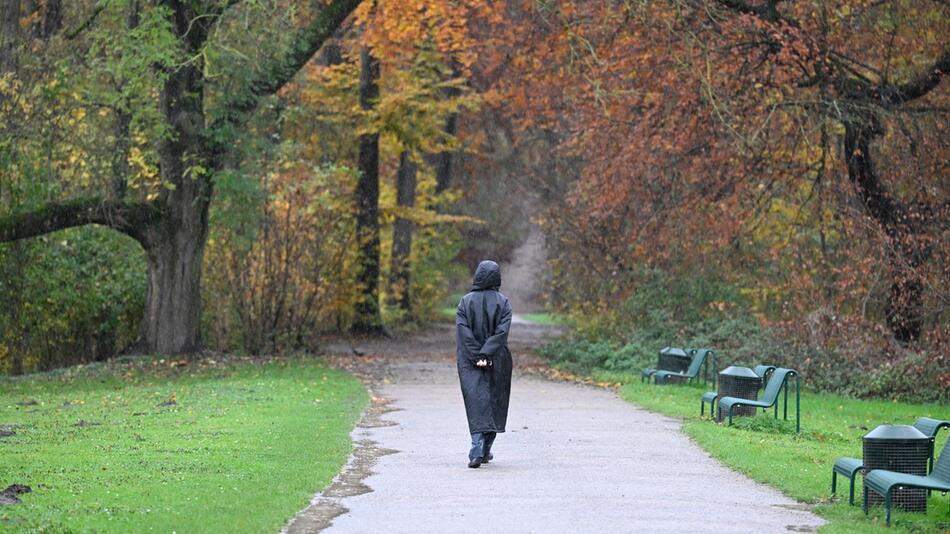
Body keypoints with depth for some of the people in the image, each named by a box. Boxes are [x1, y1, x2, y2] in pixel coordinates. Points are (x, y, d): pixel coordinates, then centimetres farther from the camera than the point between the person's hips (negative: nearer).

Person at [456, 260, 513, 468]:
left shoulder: (466, 302, -2)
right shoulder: (502, 302, -3)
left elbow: (463, 332, -10)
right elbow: (502, 331, -13)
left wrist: (476, 357, -11)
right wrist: (485, 355, -15)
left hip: (469, 362, 0)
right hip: (497, 362, 0)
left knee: (476, 404, -3)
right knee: (495, 403, 15)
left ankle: (477, 451, -20)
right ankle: (485, 450, 21)